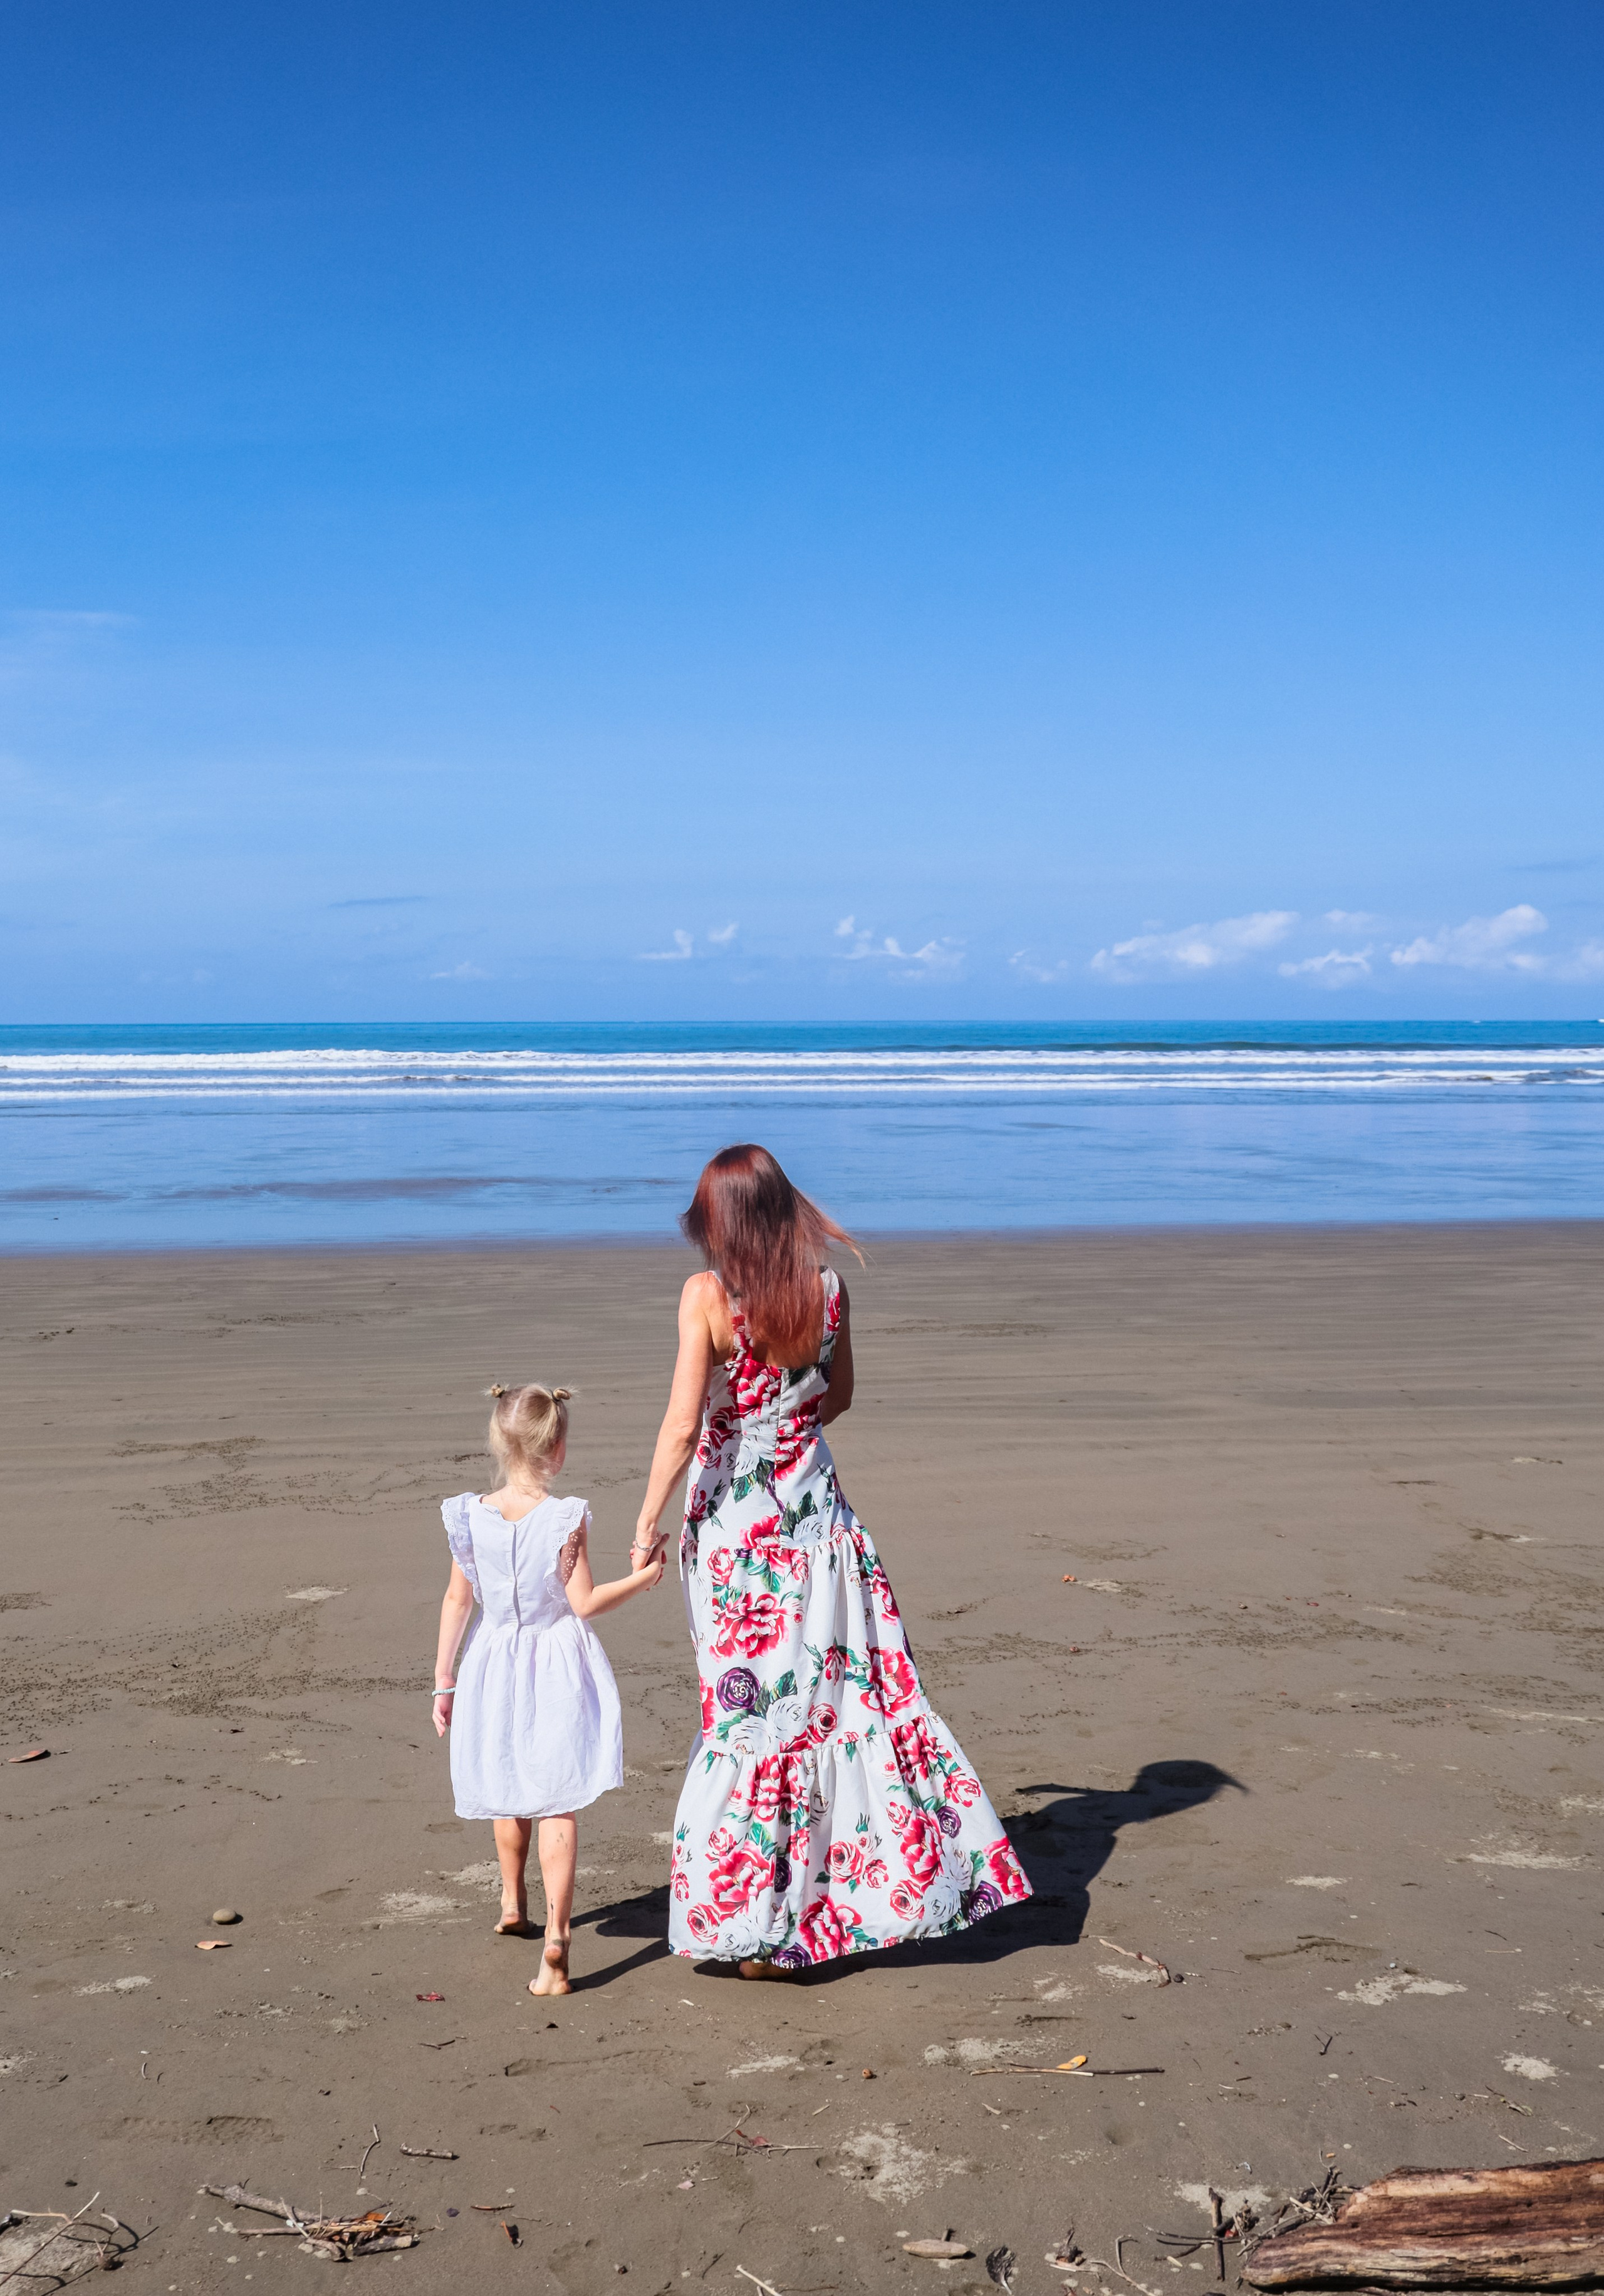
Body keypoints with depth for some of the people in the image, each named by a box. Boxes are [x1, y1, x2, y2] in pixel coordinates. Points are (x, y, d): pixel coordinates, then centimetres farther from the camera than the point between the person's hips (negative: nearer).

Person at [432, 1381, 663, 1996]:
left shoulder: (470, 1516, -7)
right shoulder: (567, 1519, -17)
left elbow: (457, 1600, -1)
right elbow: (585, 1602, -15)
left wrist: (443, 1679, 6)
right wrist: (642, 1578, 0)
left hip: (495, 1666, 4)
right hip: (557, 1669, -4)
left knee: (509, 1791, 24)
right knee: (557, 1805, -1)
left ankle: (513, 1904, 42)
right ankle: (556, 1936, -11)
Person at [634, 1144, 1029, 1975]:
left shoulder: (707, 1295, -14)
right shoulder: (829, 1290, -2)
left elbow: (684, 1423, -17)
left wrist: (648, 1520, -8)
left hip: (731, 1529, -3)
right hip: (815, 1518, 3)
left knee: (751, 1711, 5)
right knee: (845, 1695, 13)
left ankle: (753, 1919, 13)